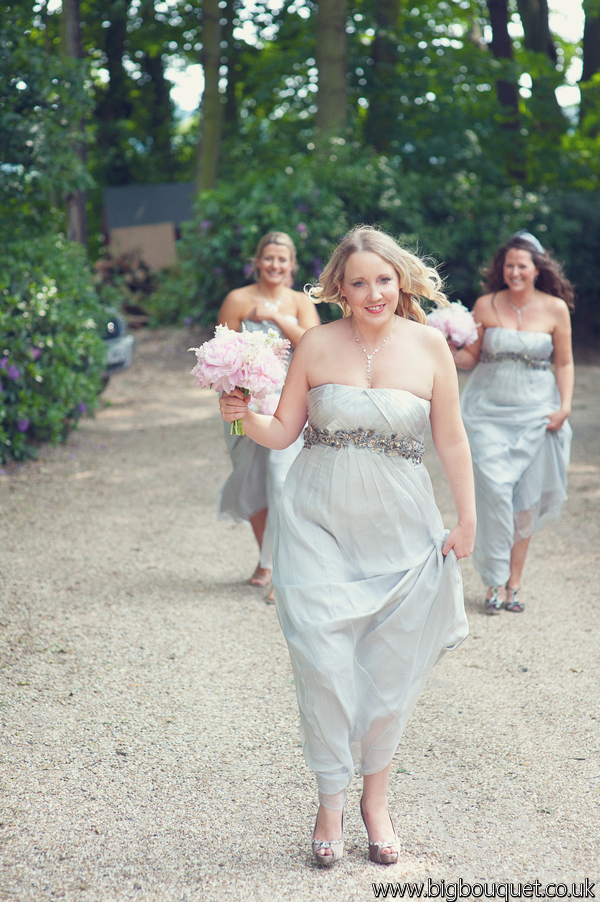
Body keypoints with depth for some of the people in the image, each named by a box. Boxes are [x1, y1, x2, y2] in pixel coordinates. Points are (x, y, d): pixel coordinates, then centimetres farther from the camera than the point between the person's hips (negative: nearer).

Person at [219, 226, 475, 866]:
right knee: (323, 662, -5)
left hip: (398, 529, 1)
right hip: (319, 523, -1)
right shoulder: (316, 345, -3)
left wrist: (467, 519, 5)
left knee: (390, 668, 7)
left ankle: (376, 797, 27)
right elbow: (283, 431, 2)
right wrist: (245, 416, -17)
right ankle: (331, 803, 13)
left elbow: (451, 442, 4)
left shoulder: (428, 345, -2)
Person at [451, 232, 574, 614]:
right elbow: (472, 358, 6)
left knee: (525, 496, 2)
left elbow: (564, 363, 7)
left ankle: (514, 582, 13)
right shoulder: (486, 305, 1)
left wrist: (565, 406, -3)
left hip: (535, 411, 1)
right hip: (489, 409, 0)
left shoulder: (555, 308, 1)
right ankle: (496, 581, -3)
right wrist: (451, 353, -14)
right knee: (493, 486, -12)